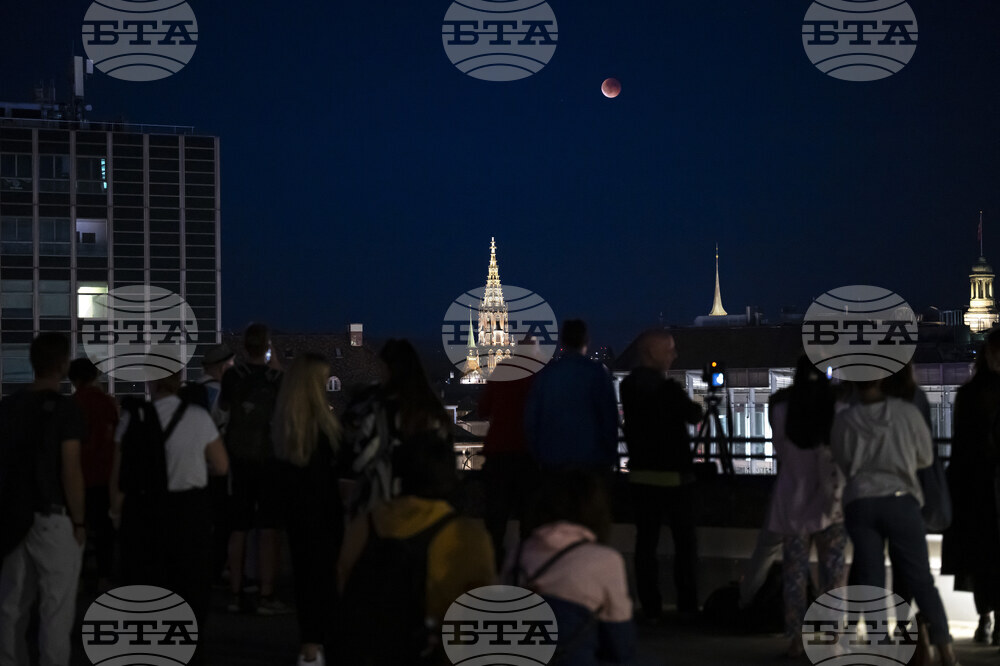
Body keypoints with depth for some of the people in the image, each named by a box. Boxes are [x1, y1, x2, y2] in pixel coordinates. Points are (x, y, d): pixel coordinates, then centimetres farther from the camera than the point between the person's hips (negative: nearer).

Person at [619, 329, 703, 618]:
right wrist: (695, 406, 16)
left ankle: (650, 606, 5)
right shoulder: (667, 389, -16)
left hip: (641, 473, 6)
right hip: (673, 475, -6)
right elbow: (693, 415, -5)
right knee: (685, 540, 5)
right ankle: (688, 603, 6)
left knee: (646, 540, 5)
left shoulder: (628, 386, 5)